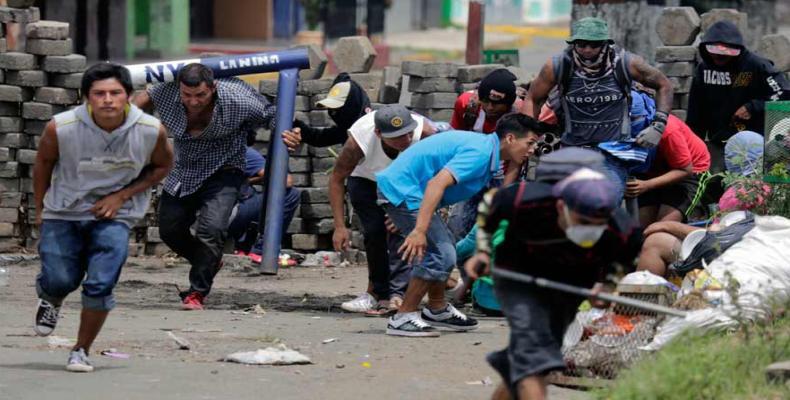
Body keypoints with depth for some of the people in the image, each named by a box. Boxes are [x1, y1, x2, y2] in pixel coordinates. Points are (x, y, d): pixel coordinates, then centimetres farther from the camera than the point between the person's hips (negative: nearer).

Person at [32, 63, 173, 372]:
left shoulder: (151, 131, -20)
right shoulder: (61, 128, -22)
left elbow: (162, 166, 1)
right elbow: (43, 164, -1)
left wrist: (122, 196, -10)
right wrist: (40, 209, 8)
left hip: (114, 215, 0)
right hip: (63, 212, 0)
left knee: (100, 286, -11)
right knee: (59, 281, -4)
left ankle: (82, 351, 13)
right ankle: (51, 300, 37)